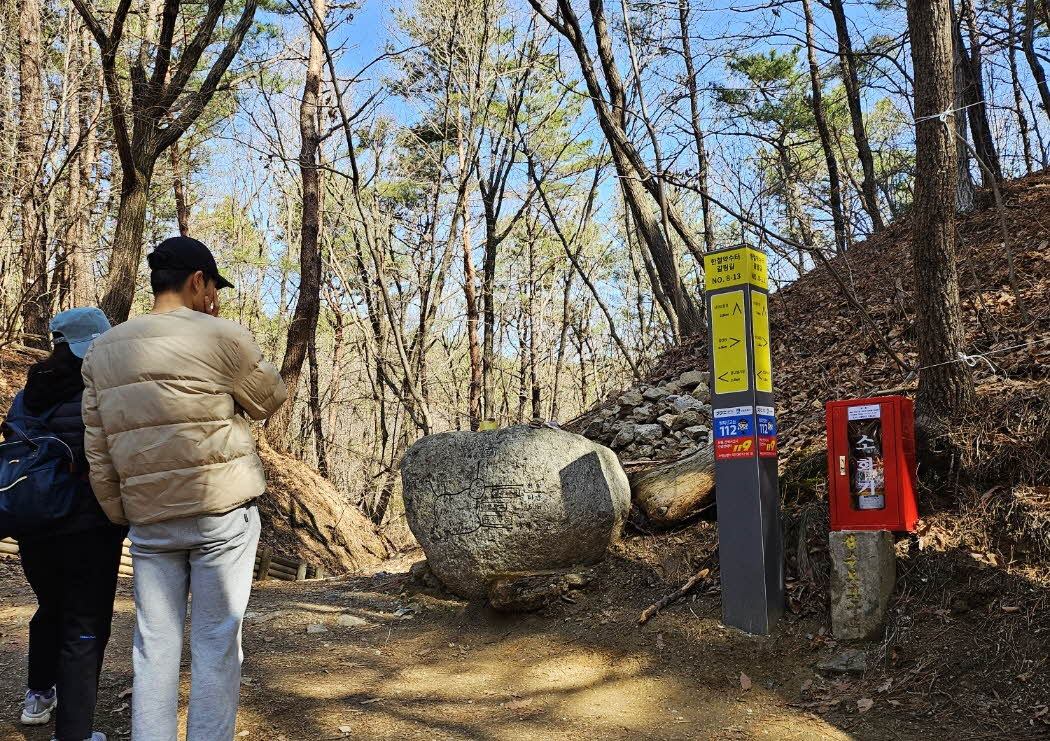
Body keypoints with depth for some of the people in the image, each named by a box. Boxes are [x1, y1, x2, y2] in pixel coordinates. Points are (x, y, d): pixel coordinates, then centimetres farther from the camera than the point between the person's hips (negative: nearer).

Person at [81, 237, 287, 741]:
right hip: (222, 511, -4)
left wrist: (120, 513, 15)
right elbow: (271, 399, 4)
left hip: (149, 518, 5)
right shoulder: (220, 336, -10)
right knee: (216, 642, 4)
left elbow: (97, 450, 8)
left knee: (154, 645, 11)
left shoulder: (102, 349, 8)